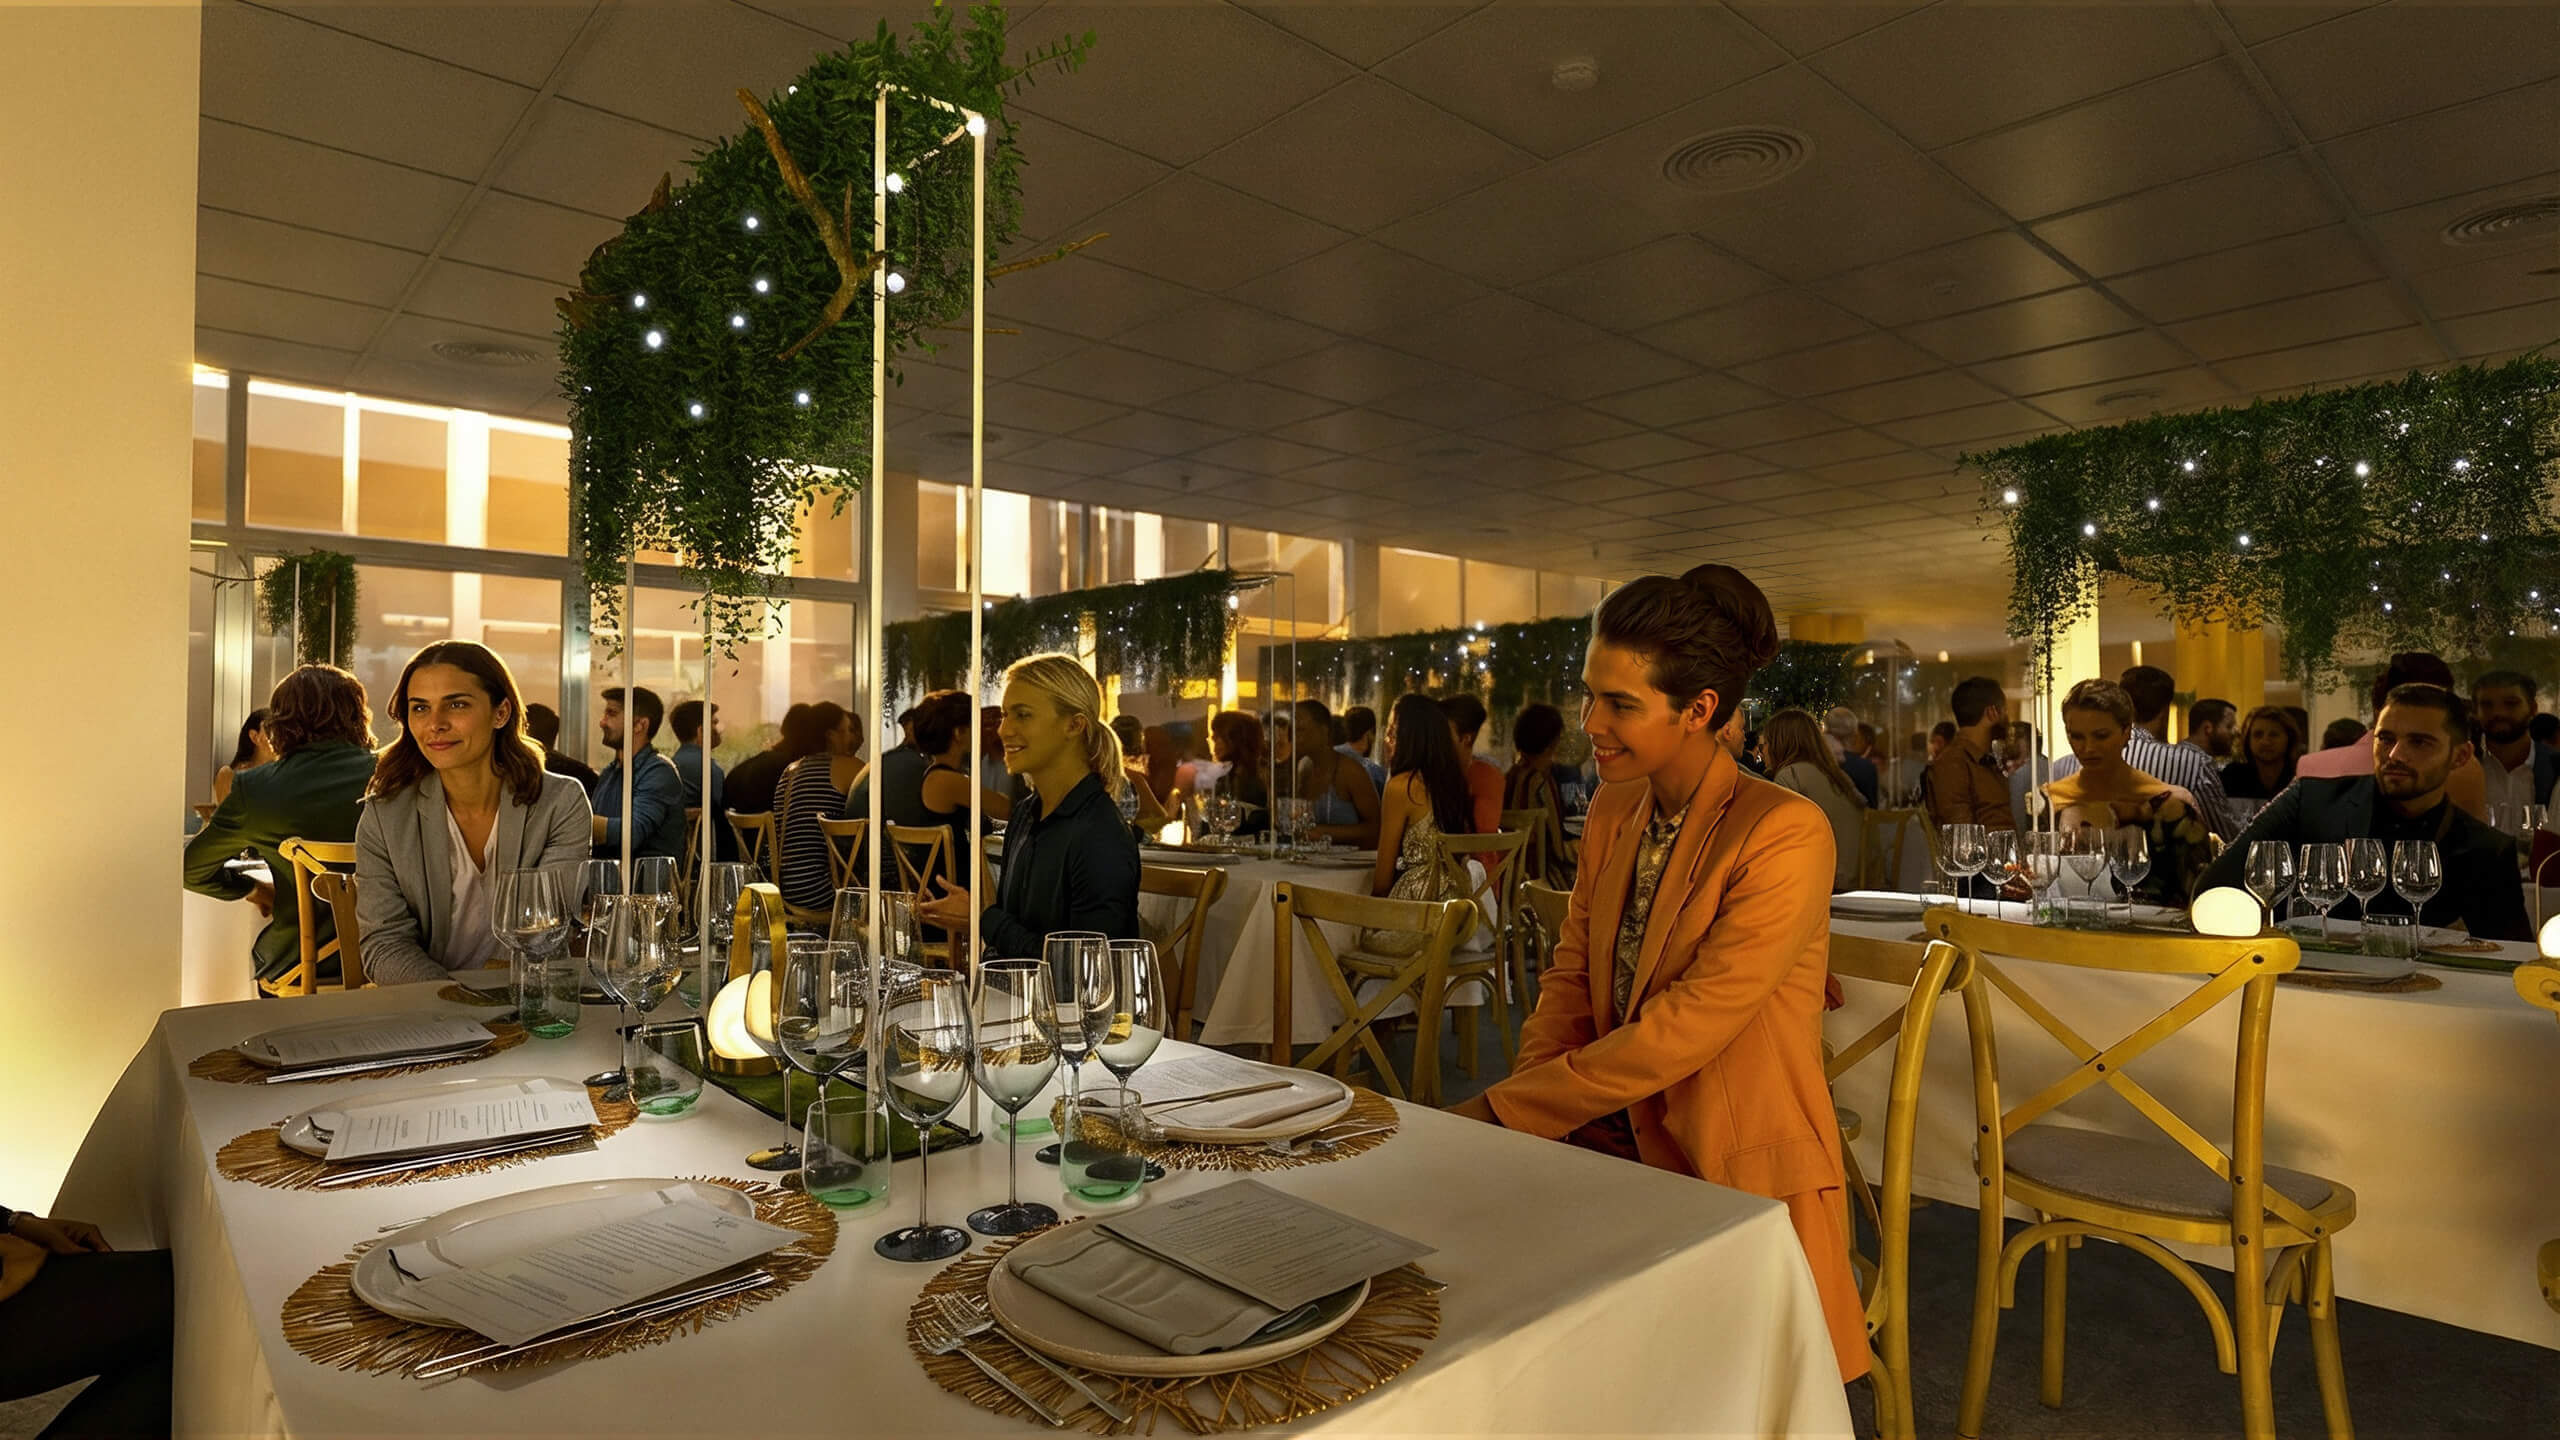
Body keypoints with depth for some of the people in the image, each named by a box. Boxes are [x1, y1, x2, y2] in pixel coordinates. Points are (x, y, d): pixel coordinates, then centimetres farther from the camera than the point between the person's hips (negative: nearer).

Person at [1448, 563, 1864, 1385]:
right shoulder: (1614, 811, 6)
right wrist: (1538, 1095, -10)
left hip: (1741, 1182, -6)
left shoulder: (1785, 835, -17)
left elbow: (1687, 1026, -22)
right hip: (1618, 1146, 6)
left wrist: (1505, 1110, -19)